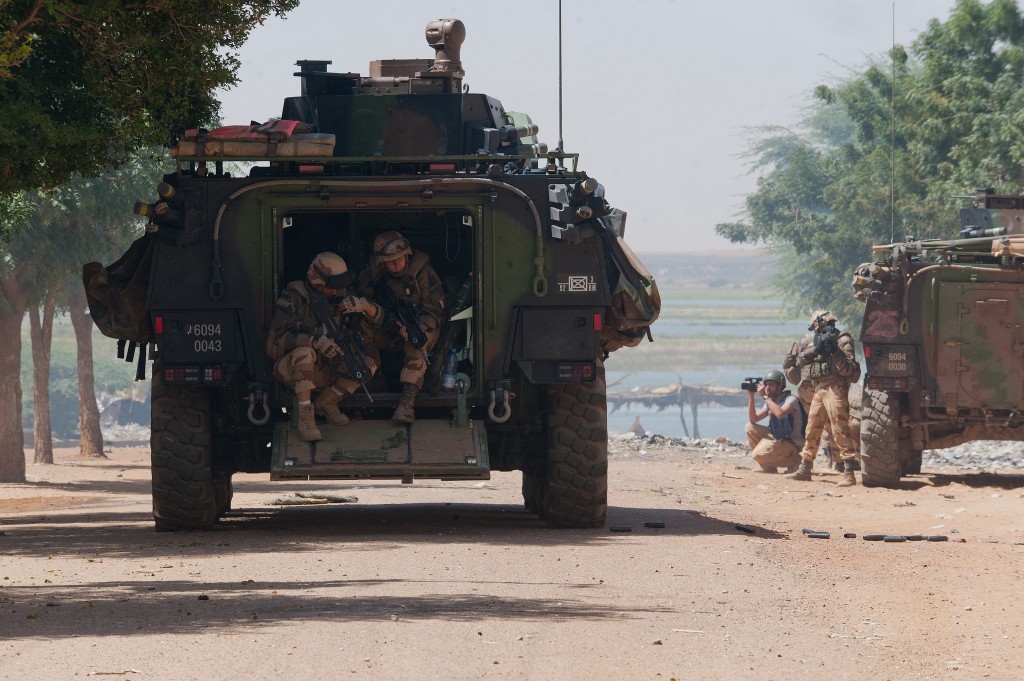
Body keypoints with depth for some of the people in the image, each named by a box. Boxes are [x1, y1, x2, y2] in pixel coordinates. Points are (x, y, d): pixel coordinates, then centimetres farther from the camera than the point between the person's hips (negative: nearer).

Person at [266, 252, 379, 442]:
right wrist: (316, 341, -45)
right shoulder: (293, 298, -17)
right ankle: (305, 415, -29)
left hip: (322, 372, 6)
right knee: (305, 354, -40)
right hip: (289, 368, -6)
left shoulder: (337, 301, 1)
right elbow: (284, 335, -29)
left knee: (370, 362, -11)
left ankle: (326, 403, 3)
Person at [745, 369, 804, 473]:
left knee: (758, 455, -23)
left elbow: (780, 414, -35)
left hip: (791, 443, -8)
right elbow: (753, 420, 4)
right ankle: (768, 467, 5)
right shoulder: (770, 402, 9)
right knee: (750, 428, 3)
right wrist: (751, 396, -5)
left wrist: (765, 396, -26)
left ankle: (793, 460, -3)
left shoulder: (790, 399, -15)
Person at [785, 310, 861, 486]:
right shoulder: (818, 341, 17)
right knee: (812, 431, 13)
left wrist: (834, 352, -23)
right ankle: (804, 469, 22)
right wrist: (815, 349, -8)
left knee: (840, 432, -14)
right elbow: (801, 360, 7)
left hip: (835, 390, -8)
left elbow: (849, 369, -13)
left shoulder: (843, 341, -5)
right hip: (819, 390, 8)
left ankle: (848, 473, -17)